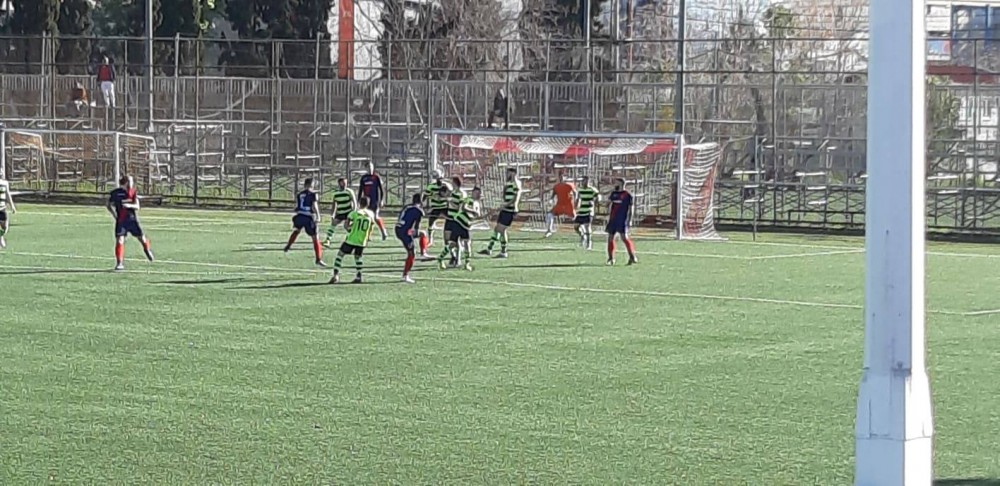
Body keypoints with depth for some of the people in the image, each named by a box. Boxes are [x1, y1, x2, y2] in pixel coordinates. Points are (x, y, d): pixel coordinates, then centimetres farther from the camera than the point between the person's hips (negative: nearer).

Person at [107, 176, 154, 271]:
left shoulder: (133, 192, -2)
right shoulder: (116, 193, -6)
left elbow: (137, 206, -10)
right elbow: (109, 205, 6)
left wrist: (129, 205, -30)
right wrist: (115, 215, -5)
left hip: (132, 219, 1)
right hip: (121, 220, -1)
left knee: (142, 238, 7)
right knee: (119, 240, -11)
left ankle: (147, 250, 41)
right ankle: (119, 263, -6)